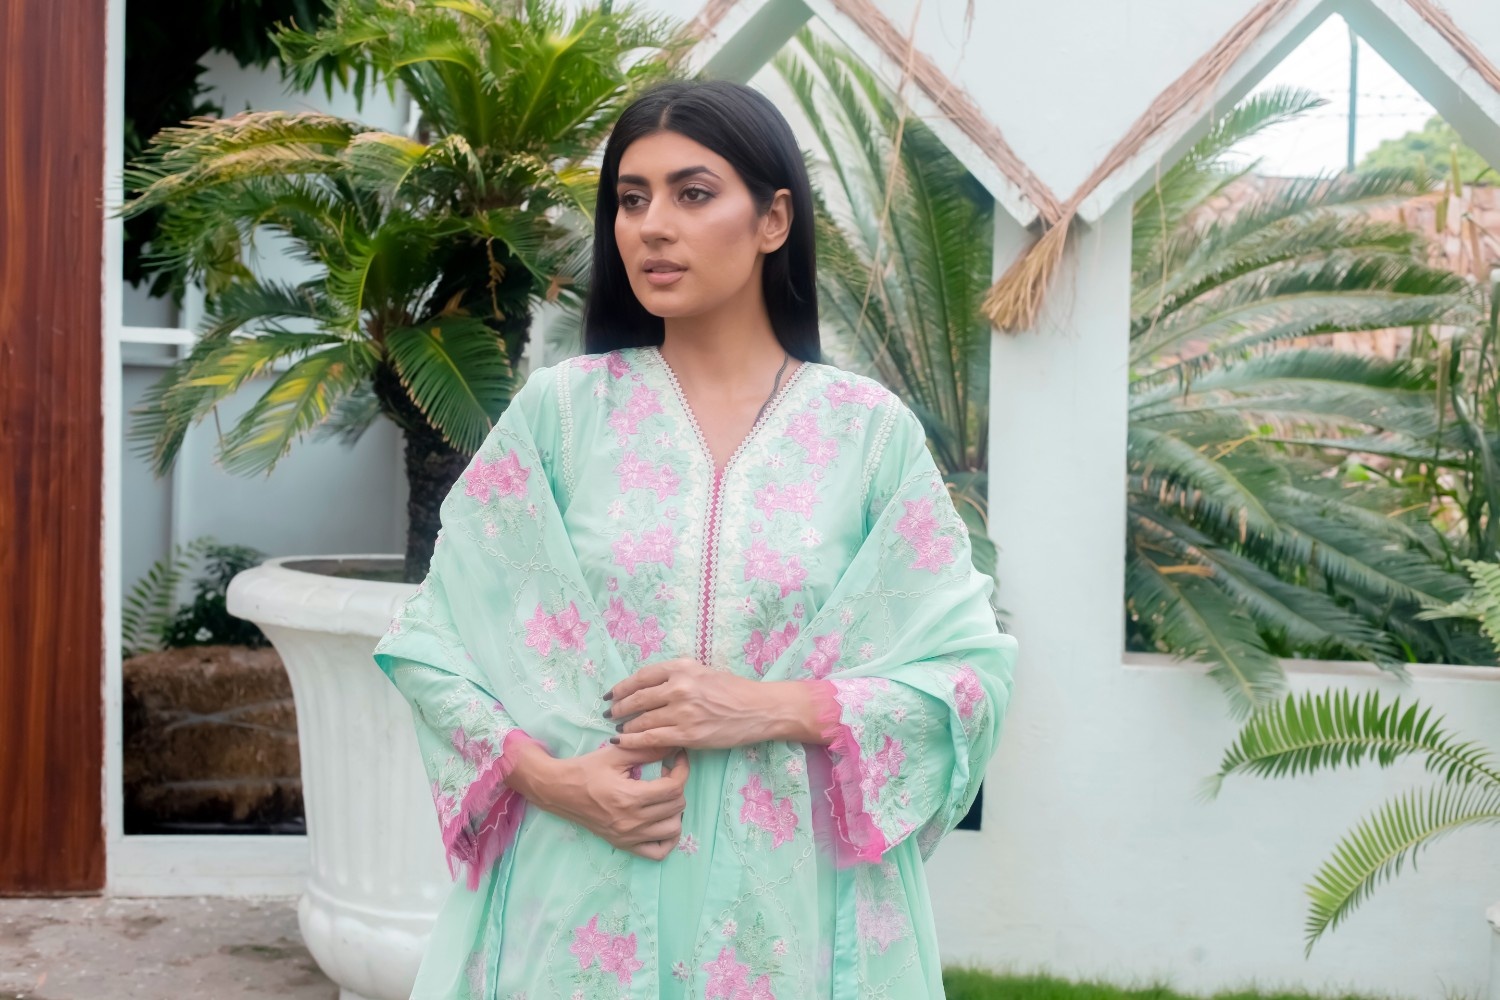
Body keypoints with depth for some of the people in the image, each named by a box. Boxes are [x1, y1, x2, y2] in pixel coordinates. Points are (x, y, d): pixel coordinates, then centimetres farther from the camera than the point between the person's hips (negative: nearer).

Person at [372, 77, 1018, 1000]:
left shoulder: (870, 430, -1)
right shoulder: (558, 410, -1)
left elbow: (971, 671, -3)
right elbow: (430, 639, 1)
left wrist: (774, 709, -15)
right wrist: (549, 777, -13)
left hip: (790, 911, 0)